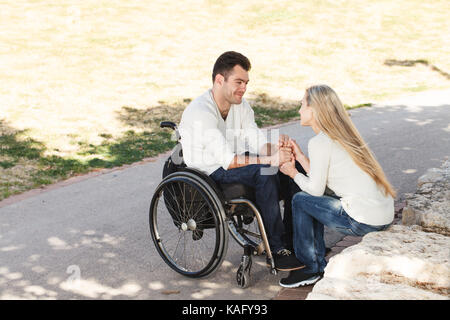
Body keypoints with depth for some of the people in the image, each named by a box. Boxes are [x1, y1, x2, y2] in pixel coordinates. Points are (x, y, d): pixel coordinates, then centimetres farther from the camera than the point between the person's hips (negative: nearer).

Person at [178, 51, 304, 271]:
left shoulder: (241, 105, 2)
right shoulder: (199, 112, -25)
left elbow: (258, 142, -2)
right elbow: (227, 160, -30)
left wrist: (275, 148, -25)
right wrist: (270, 159, -35)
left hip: (232, 160, 8)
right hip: (208, 174, -8)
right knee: (265, 173, -31)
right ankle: (277, 249, -24)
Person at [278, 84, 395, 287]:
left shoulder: (319, 142, -11)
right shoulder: (342, 135, 15)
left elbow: (316, 188, -7)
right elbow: (321, 177, 17)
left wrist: (293, 173, 10)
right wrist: (300, 156, 21)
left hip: (364, 221, -9)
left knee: (300, 200, 5)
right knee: (313, 202, 21)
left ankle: (309, 269, 14)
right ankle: (319, 265, 26)